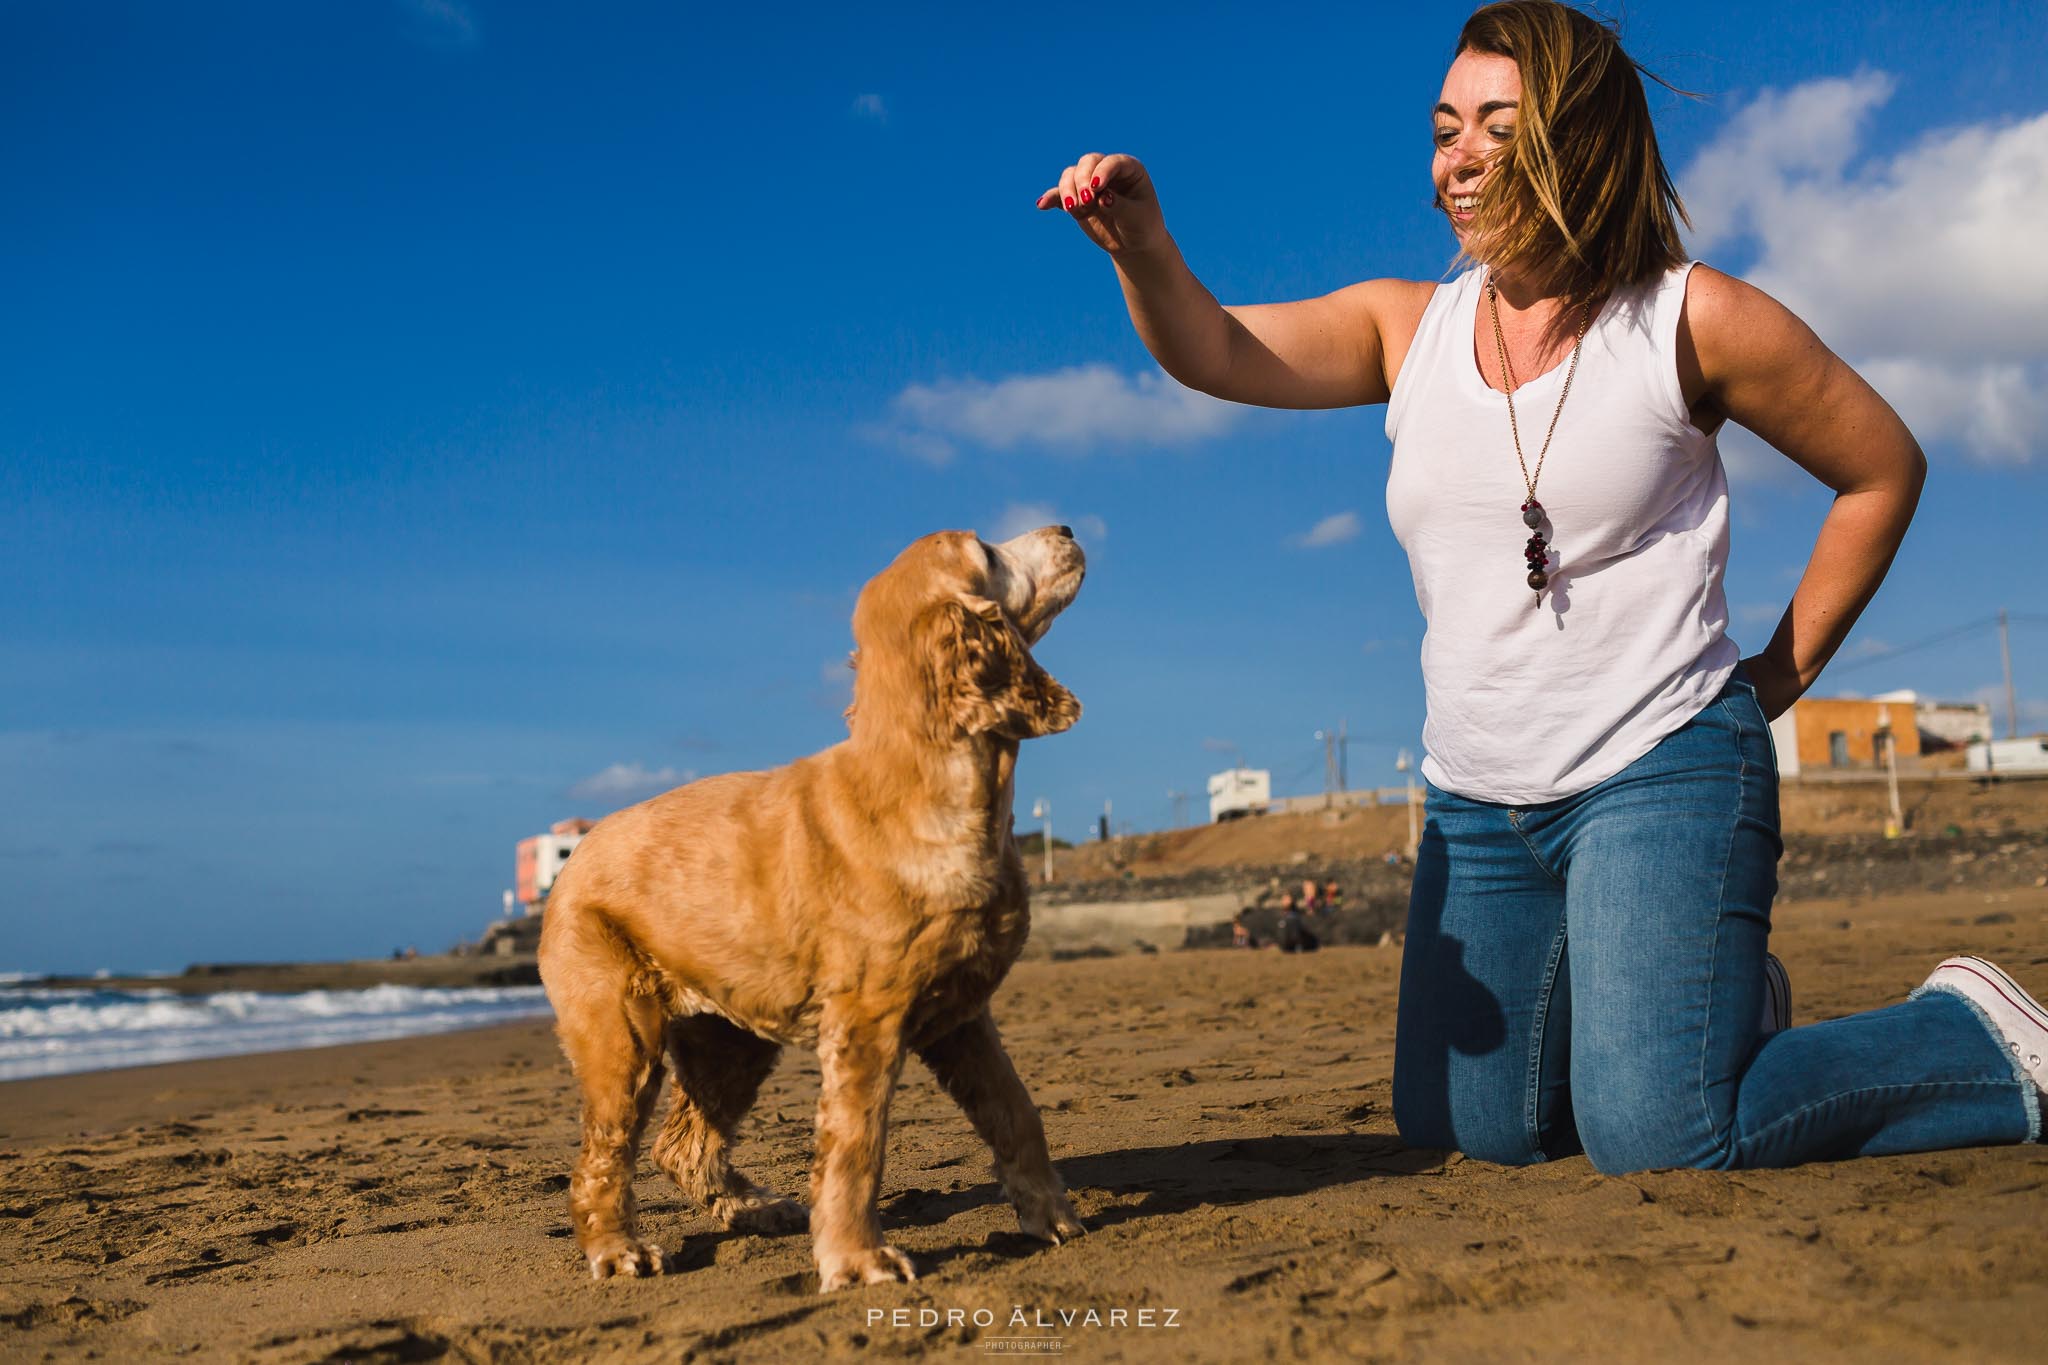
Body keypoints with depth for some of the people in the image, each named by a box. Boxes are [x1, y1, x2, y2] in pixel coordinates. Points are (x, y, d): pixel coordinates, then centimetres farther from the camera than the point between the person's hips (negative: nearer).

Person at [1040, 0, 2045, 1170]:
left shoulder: (1691, 320, -7)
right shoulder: (1408, 327, 4)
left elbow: (1884, 469, 3)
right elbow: (1216, 352, -10)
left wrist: (1781, 673, 1)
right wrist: (1142, 243, -30)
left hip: (1659, 775, -6)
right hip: (1479, 804, 6)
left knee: (1658, 1139, -16)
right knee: (1469, 1126, 16)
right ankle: (1719, 1000, 39)